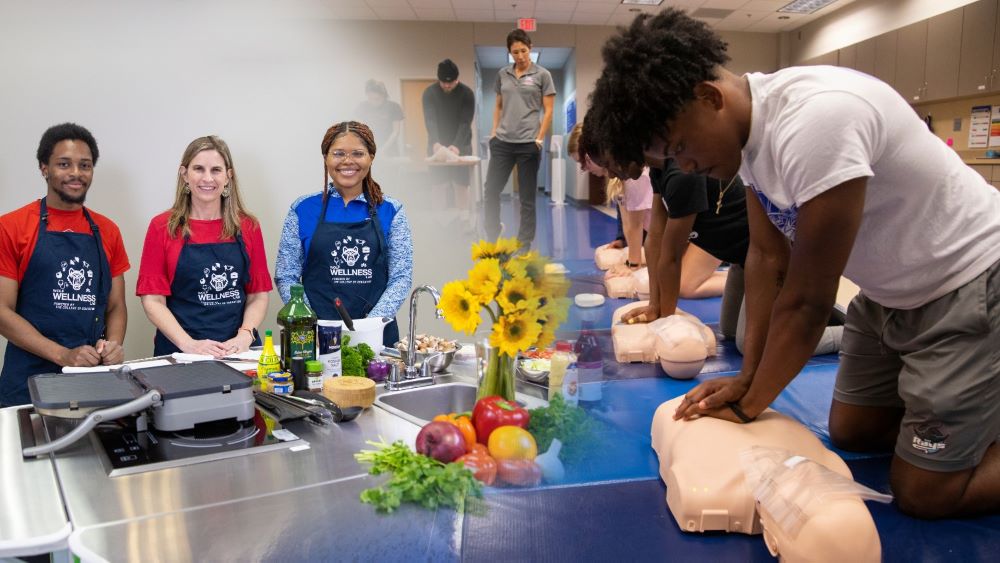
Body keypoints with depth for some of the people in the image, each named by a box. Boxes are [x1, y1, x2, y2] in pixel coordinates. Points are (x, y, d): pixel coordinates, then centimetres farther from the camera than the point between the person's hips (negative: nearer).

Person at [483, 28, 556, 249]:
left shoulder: (542, 75, 0)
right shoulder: (502, 74, 11)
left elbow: (548, 111, -1)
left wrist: (539, 140, -8)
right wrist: (494, 132, 8)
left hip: (528, 144, -4)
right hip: (502, 142, 4)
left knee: (527, 198, 3)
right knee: (491, 192, 3)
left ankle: (524, 246, 12)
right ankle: (492, 241, 16)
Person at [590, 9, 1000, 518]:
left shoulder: (813, 121, -34)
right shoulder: (746, 128, -8)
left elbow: (807, 300, -27)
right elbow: (769, 257, -3)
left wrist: (749, 406, -14)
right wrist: (746, 378, -6)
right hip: (891, 292, 8)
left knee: (923, 493, -4)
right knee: (849, 432, 16)